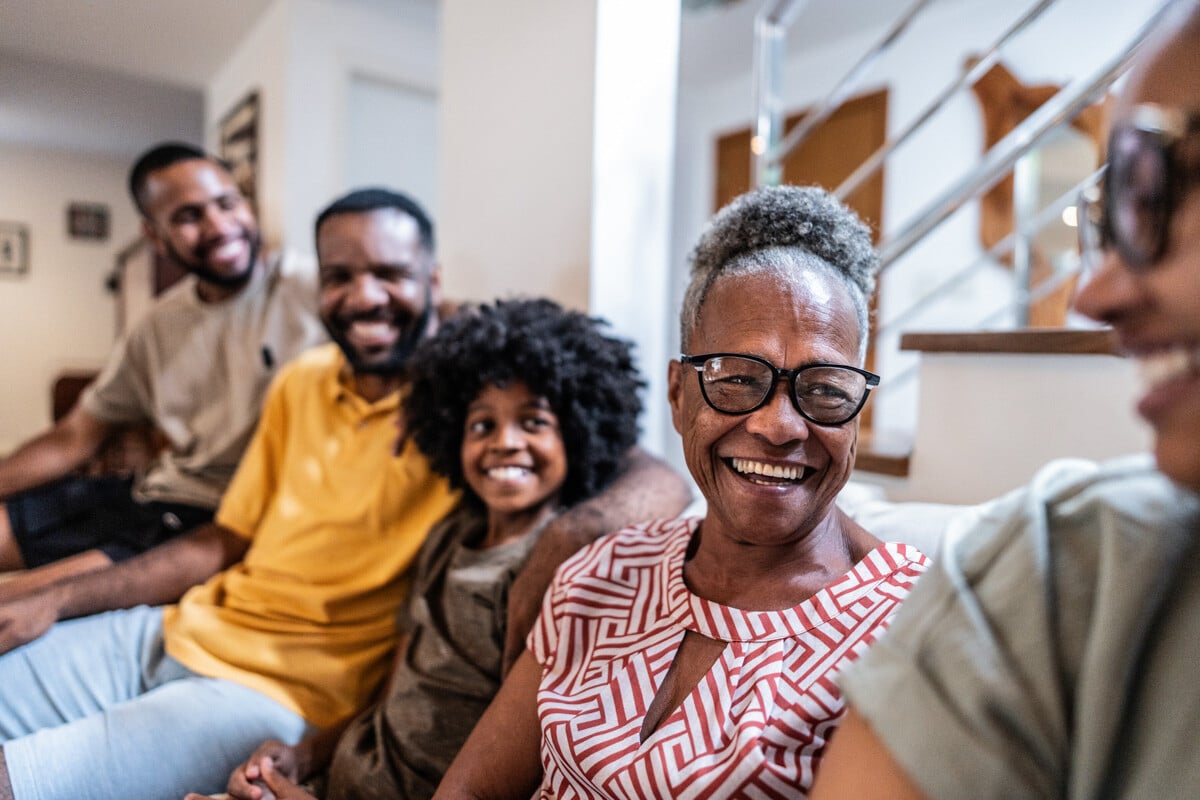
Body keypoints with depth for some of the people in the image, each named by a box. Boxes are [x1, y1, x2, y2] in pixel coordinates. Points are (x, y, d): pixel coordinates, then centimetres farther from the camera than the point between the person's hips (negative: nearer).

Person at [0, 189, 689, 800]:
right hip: (180, 629, 6)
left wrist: (564, 532, -44)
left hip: (282, 693, -6)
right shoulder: (302, 381, 5)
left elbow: (650, 478, -24)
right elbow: (226, 542, 12)